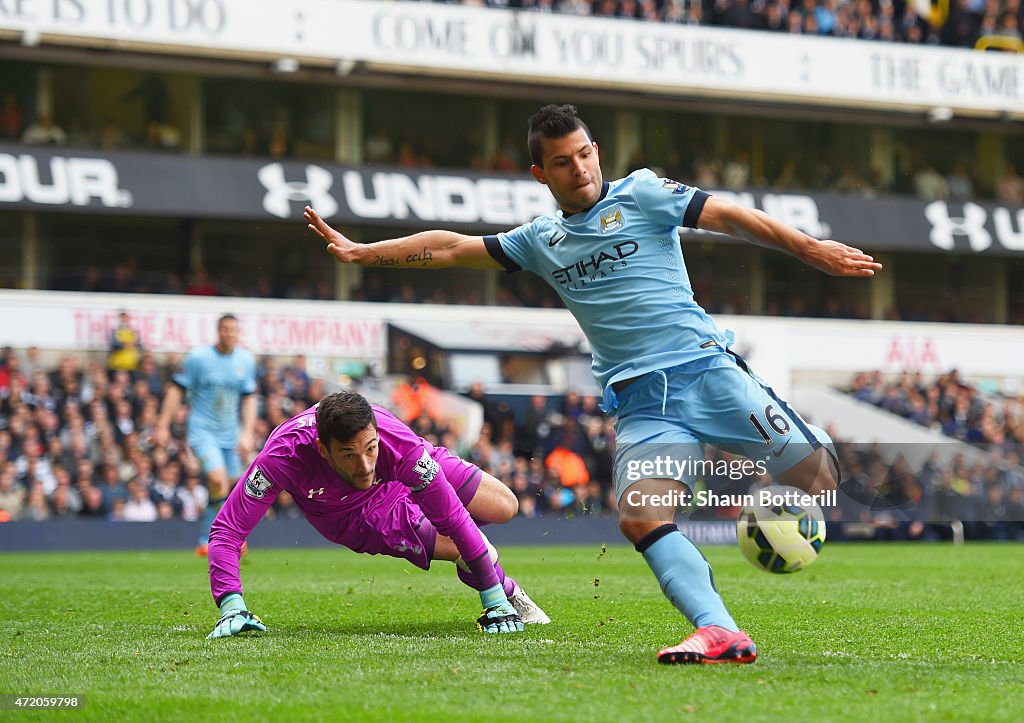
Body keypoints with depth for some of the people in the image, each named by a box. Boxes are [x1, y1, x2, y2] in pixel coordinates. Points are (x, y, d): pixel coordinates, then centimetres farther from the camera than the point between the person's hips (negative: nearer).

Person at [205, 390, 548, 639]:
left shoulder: (399, 444, -42)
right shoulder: (284, 456, -45)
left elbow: (454, 519, -33)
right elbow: (227, 530, -39)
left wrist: (494, 600, -30)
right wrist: (232, 606, -52)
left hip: (407, 476, 1)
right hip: (358, 516, -1)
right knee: (466, 554, -14)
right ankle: (508, 591, 22)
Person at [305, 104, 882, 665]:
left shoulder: (641, 193, 6)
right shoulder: (541, 241, 18)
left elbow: (730, 217, -2)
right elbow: (450, 248, 22)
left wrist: (812, 249, -12)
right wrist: (360, 253, 19)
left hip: (705, 367, -2)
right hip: (642, 403, 2)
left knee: (816, 471, -16)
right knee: (640, 516, -23)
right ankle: (721, 632, -30)